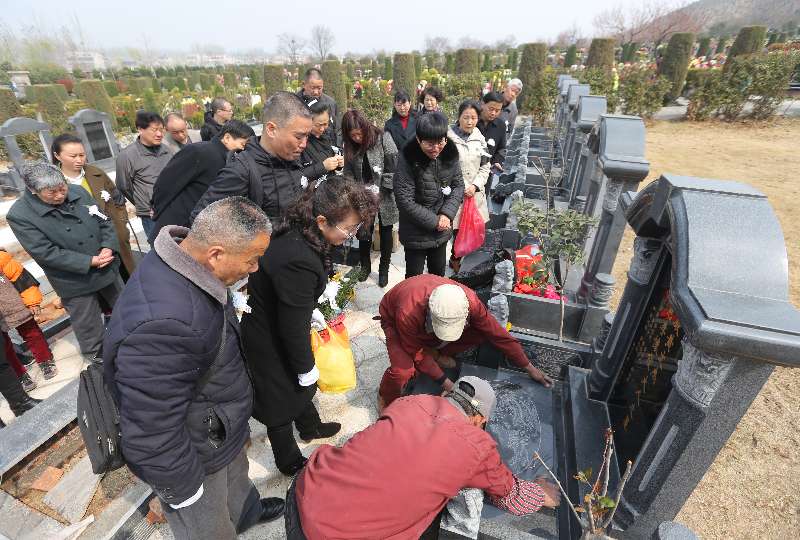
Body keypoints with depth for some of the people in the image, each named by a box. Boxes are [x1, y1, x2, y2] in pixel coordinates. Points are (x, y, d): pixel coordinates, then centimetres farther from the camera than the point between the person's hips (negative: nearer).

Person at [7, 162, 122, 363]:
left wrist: (108, 248, -15)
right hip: (76, 282, -4)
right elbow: (47, 253, -19)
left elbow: (105, 222, 1)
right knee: (89, 329, 10)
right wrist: (90, 261, -23)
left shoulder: (78, 192, -5)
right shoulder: (20, 215, -16)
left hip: (108, 270, 4)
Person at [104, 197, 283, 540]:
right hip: (195, 456, -8)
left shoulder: (184, 265, -12)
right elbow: (152, 435, -32)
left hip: (219, 425, 9)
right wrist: (185, 492, -17)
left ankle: (246, 511, 65)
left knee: (236, 475, 36)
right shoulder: (163, 324, -43)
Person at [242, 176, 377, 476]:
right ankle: (289, 463, 44)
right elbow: (293, 327, -28)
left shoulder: (298, 234, -11)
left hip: (276, 324, 8)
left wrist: (312, 311, 14)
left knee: (300, 386, 30)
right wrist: (306, 368, -14)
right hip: (271, 343, -8)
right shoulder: (298, 260, -40)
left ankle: (310, 427, 58)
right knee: (281, 401, 17)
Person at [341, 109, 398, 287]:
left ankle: (384, 269, 26)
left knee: (385, 233, 9)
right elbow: (348, 173, 3)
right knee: (364, 232, 6)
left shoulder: (383, 138, -12)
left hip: (385, 197, -3)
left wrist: (380, 193, -16)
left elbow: (393, 169, -14)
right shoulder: (350, 146, 1)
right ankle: (365, 265, 29)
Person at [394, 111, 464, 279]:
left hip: (442, 231, 5)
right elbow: (405, 201, -21)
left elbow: (458, 185, 2)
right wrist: (434, 221, -18)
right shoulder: (408, 159, -20)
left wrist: (447, 214, -13)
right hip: (416, 233, -4)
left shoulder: (450, 154, -7)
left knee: (439, 274, 23)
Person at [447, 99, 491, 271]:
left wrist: (475, 186, -4)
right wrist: (461, 189, -11)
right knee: (458, 229, -4)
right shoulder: (449, 137, -9)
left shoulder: (479, 138, 8)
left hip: (475, 193, 5)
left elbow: (485, 166, 11)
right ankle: (456, 259, 20)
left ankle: (456, 259, 27)